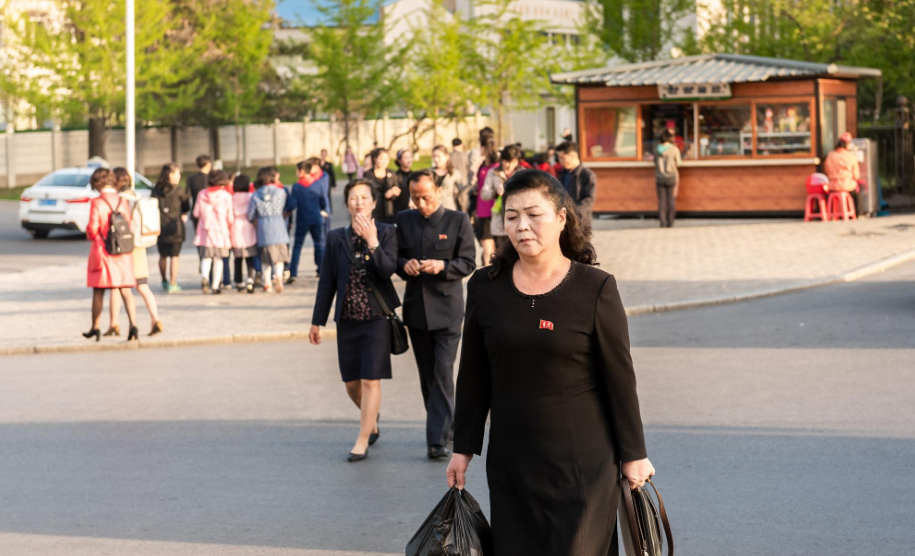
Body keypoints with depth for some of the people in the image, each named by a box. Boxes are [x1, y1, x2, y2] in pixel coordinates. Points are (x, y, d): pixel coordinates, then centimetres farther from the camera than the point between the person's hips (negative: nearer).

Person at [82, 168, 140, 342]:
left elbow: (93, 229, -14)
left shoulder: (97, 203, -12)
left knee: (98, 292, 10)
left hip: (102, 251, -3)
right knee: (125, 290, 0)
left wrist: (89, 233, 8)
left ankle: (95, 328, 19)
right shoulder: (123, 202, 1)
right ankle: (133, 325, -15)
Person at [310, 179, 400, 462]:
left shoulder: (386, 233, -3)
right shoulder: (336, 238, 5)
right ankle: (372, 423, 37)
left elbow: (388, 270, -17)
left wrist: (372, 242, -29)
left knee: (370, 381, -7)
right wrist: (317, 321, 10)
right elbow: (327, 282, 9)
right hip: (347, 320, 4)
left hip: (377, 318, -3)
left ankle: (362, 441, 0)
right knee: (352, 383, 10)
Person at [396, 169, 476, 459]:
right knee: (427, 374, 12)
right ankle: (445, 425, 28)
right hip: (416, 308, 5)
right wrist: (404, 264, -11)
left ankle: (438, 438, -11)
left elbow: (468, 262, -5)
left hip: (447, 308, -4)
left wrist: (442, 266, -23)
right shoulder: (404, 220, 8)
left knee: (443, 373, -11)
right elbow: (396, 256, 13)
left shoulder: (458, 221, -3)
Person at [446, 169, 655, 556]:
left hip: (582, 462, -3)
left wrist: (633, 454, -2)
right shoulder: (485, 288, 2)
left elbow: (620, 378, -3)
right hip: (509, 462, 3)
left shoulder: (595, 289, -7)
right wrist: (464, 448, 9)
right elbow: (473, 379, 9)